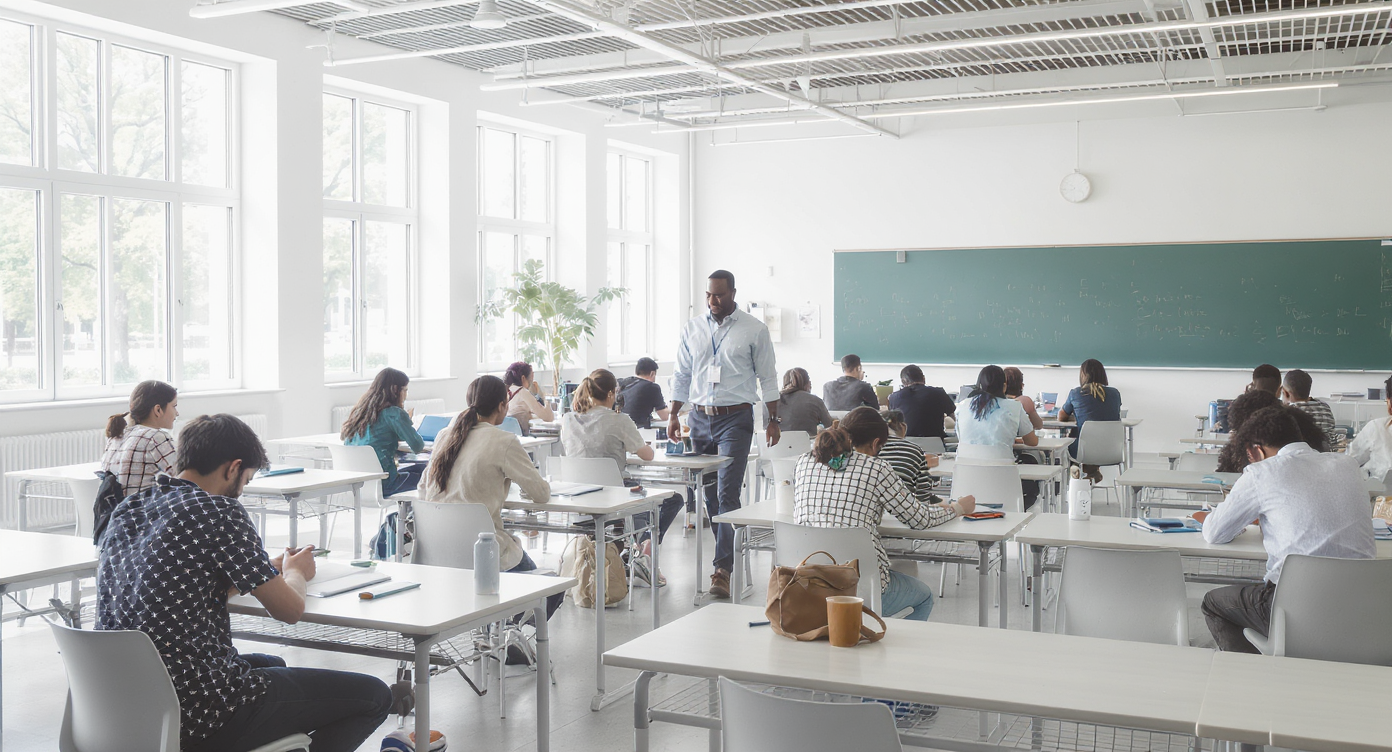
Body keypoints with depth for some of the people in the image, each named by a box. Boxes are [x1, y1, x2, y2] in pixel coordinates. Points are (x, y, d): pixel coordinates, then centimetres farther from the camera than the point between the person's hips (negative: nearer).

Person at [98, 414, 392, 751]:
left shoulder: (126, 510, 9)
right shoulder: (219, 512, -16)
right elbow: (289, 609, -9)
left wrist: (269, 570, 22)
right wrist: (295, 573, 14)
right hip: (198, 717, -9)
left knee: (272, 664, 36)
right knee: (374, 696, 3)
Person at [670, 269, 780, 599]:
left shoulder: (754, 330, 0)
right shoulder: (692, 328, 9)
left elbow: (768, 377, 3)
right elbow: (681, 375, 15)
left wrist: (773, 420, 0)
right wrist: (674, 415, 9)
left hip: (735, 418, -4)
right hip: (700, 417, 4)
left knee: (727, 493, -13)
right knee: (709, 494, 8)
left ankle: (722, 569, -16)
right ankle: (729, 553, 22)